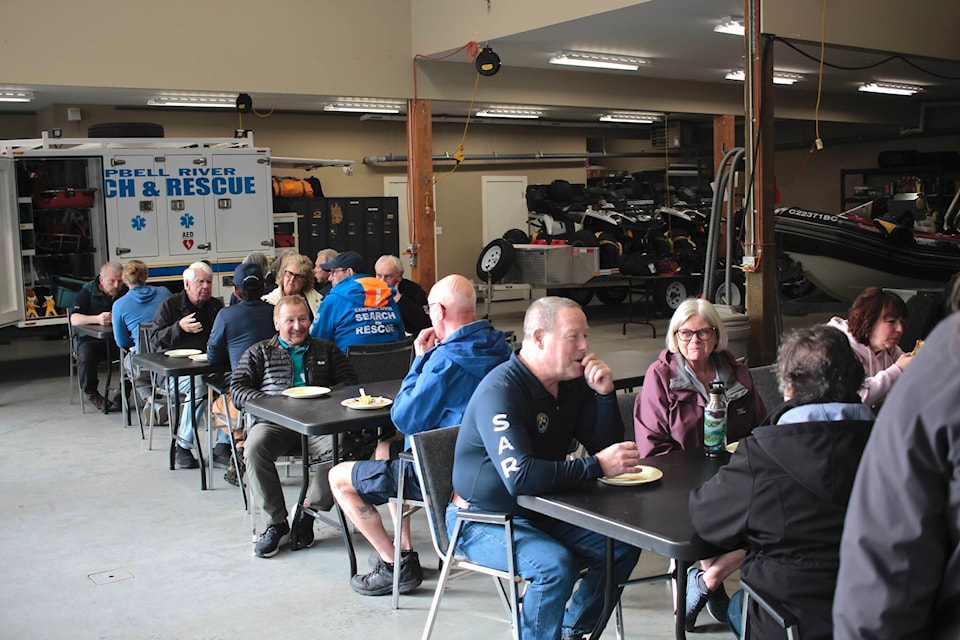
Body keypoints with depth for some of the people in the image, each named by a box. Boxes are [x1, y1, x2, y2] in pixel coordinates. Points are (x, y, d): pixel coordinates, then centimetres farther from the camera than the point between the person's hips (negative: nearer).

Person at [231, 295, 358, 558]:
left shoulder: (326, 350, 26)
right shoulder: (259, 353, 23)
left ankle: (309, 511, -13)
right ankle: (276, 522, -19)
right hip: (275, 422, 0)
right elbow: (237, 389, 10)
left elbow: (348, 381, 15)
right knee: (255, 447, -34)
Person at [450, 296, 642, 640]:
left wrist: (605, 395, -13)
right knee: (556, 564, -30)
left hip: (542, 511, 8)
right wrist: (596, 466, -32)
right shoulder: (500, 391, -24)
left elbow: (606, 448, 2)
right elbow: (520, 476, -36)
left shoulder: (572, 383, 1)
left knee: (623, 545, -4)